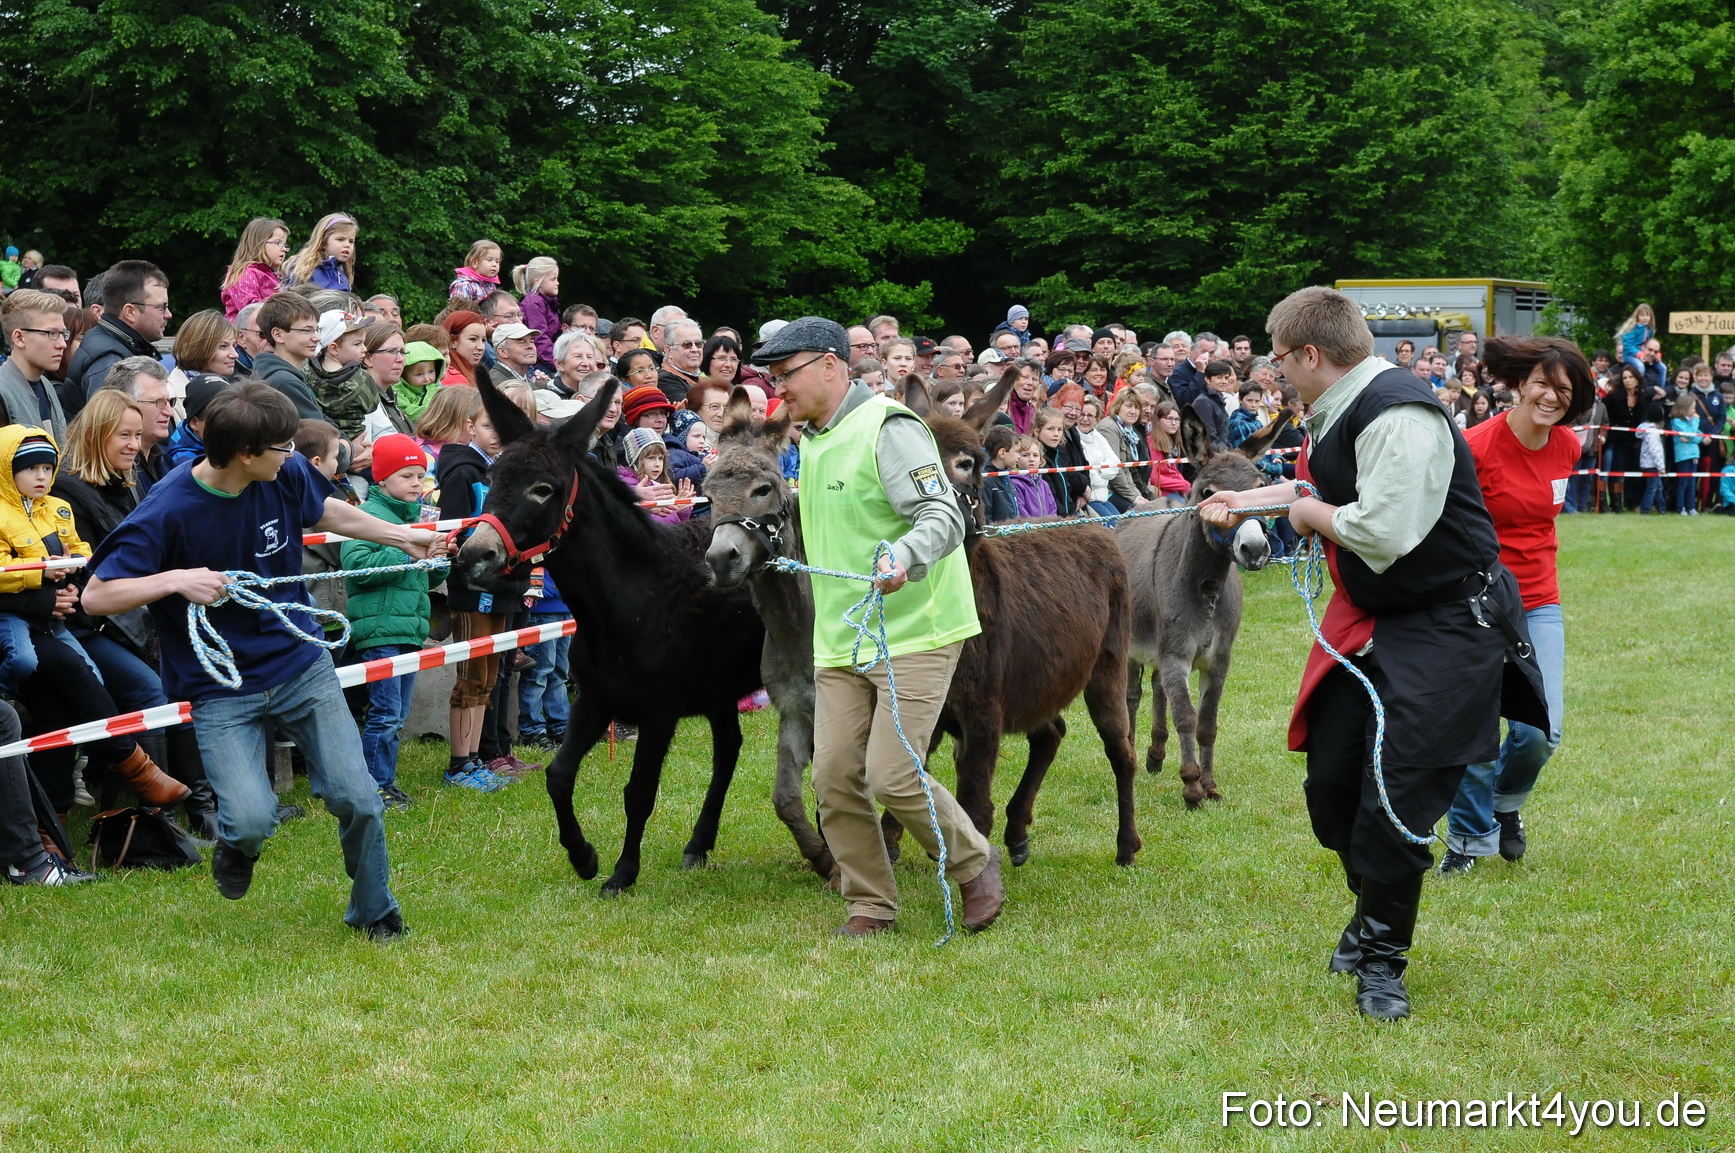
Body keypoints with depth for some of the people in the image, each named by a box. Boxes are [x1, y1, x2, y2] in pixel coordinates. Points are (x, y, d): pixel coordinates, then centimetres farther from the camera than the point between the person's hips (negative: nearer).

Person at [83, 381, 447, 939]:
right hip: (221, 692, -4)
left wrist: (404, 536, 24)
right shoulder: (167, 512, -21)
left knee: (357, 798, -3)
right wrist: (176, 580, -30)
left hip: (301, 667, 4)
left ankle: (376, 913, 23)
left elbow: (324, 512, 19)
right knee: (253, 819, -20)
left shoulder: (286, 475, -6)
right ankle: (236, 844, 19)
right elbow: (95, 597, -17)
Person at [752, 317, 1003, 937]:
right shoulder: (812, 440, 15)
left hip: (913, 632, -8)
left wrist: (903, 558, -38)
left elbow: (944, 516, -21)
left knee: (893, 777, -12)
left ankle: (976, 865, 13)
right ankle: (870, 904, 15)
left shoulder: (887, 428, -13)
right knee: (834, 777, 1)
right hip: (839, 642, 8)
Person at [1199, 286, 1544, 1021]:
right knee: (1332, 781, 10)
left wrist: (1312, 516, -15)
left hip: (1446, 626, -9)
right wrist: (1246, 500, 31)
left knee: (1395, 804, -9)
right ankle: (1375, 915, 34)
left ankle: (1382, 959, 9)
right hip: (1369, 622, 10)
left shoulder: (1400, 417, -25)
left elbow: (1382, 531, -33)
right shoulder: (1337, 414, 7)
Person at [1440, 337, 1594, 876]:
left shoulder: (1566, 447, 1)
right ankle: (1469, 837, 17)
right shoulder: (1477, 447, -17)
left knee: (1541, 731, -4)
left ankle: (1506, 803, 28)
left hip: (1539, 603, 4)